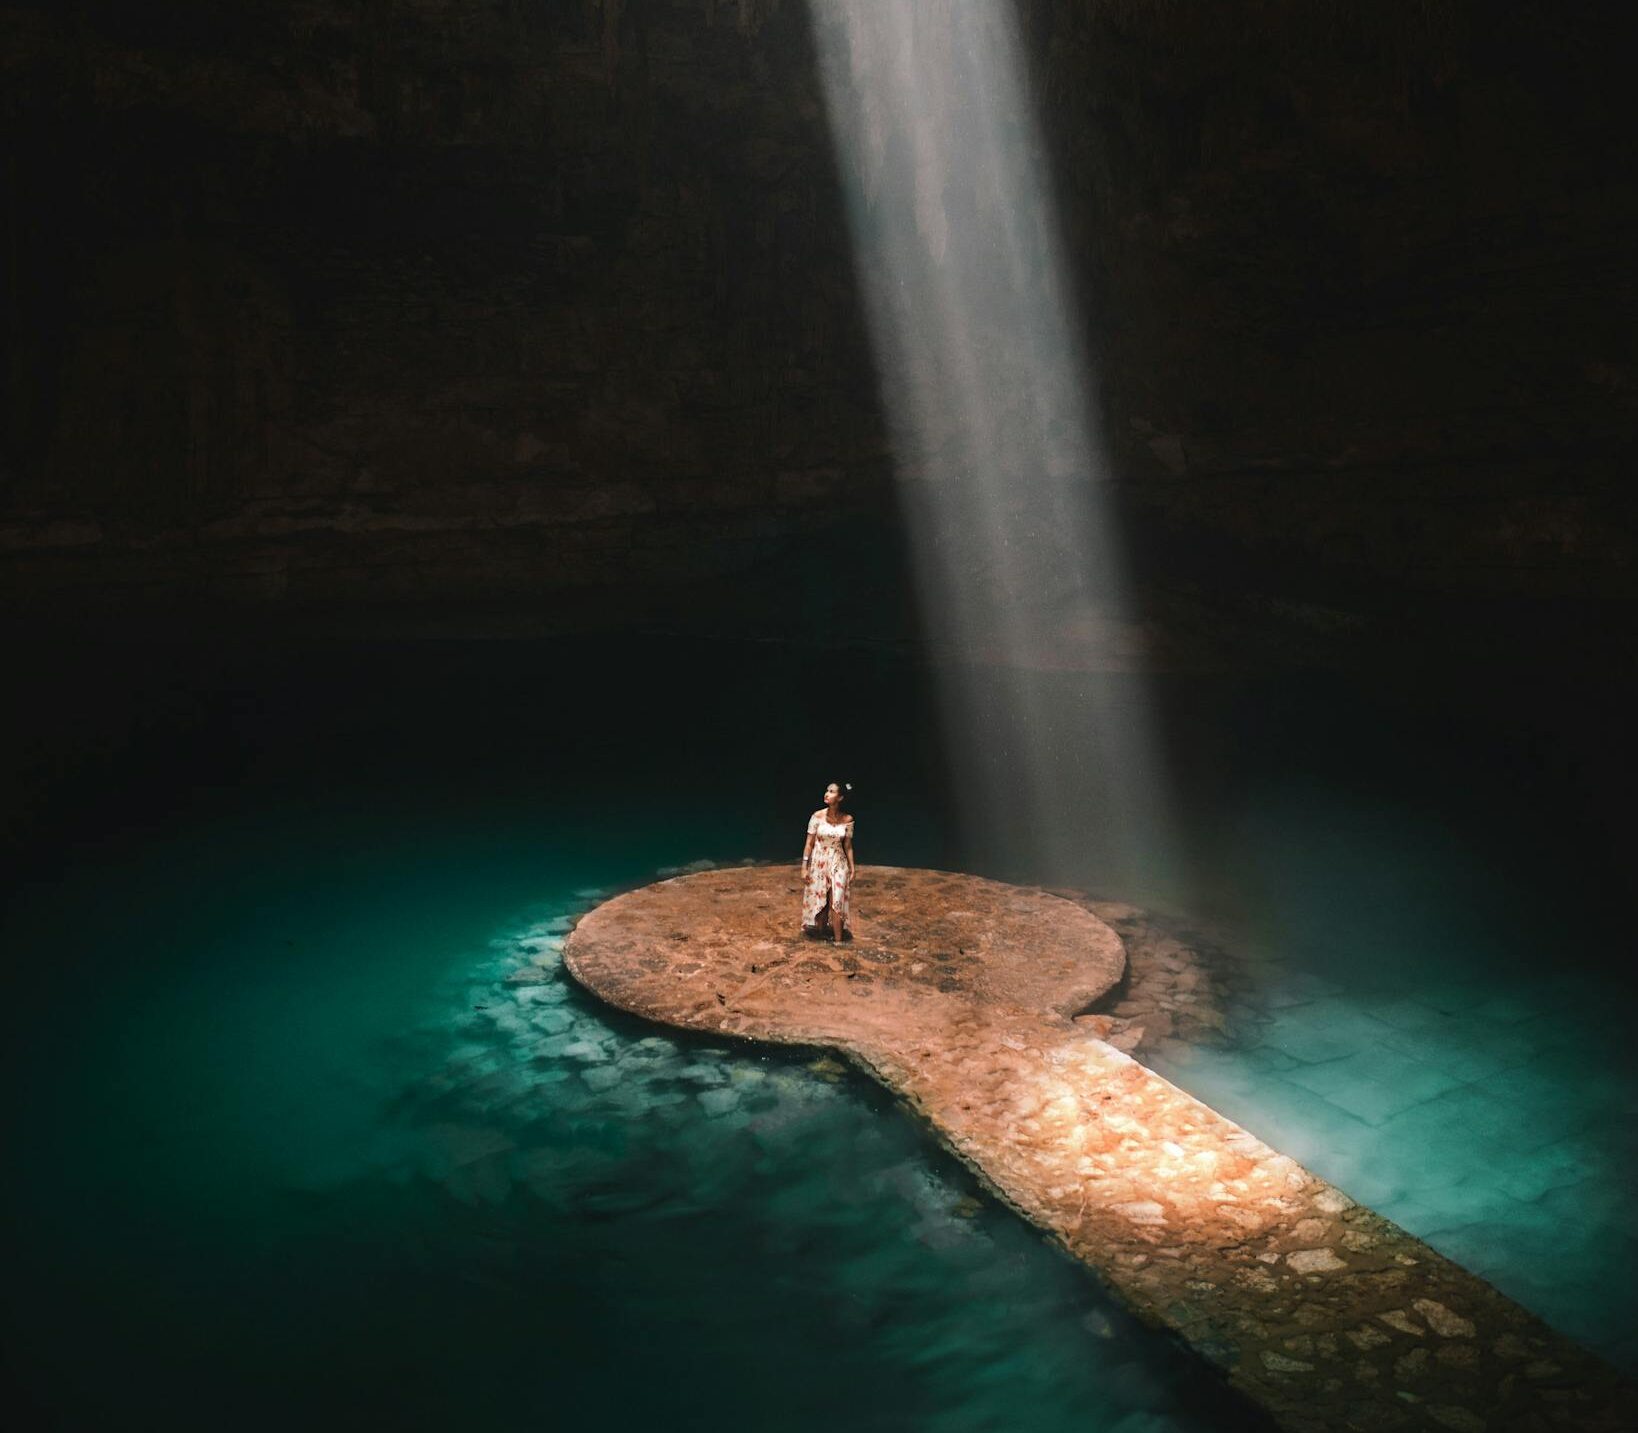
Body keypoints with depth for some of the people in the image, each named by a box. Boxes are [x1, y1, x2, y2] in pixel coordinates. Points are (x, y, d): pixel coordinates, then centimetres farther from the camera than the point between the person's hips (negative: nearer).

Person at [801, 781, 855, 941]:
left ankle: (838, 942, 3)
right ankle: (819, 938, 22)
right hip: (818, 863, 0)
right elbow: (809, 844, -4)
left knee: (837, 903, -4)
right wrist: (804, 868, -5)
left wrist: (852, 869, 4)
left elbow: (848, 847, 3)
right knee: (819, 902, 8)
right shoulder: (817, 816, -8)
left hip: (838, 864, 0)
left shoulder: (847, 820, -5)